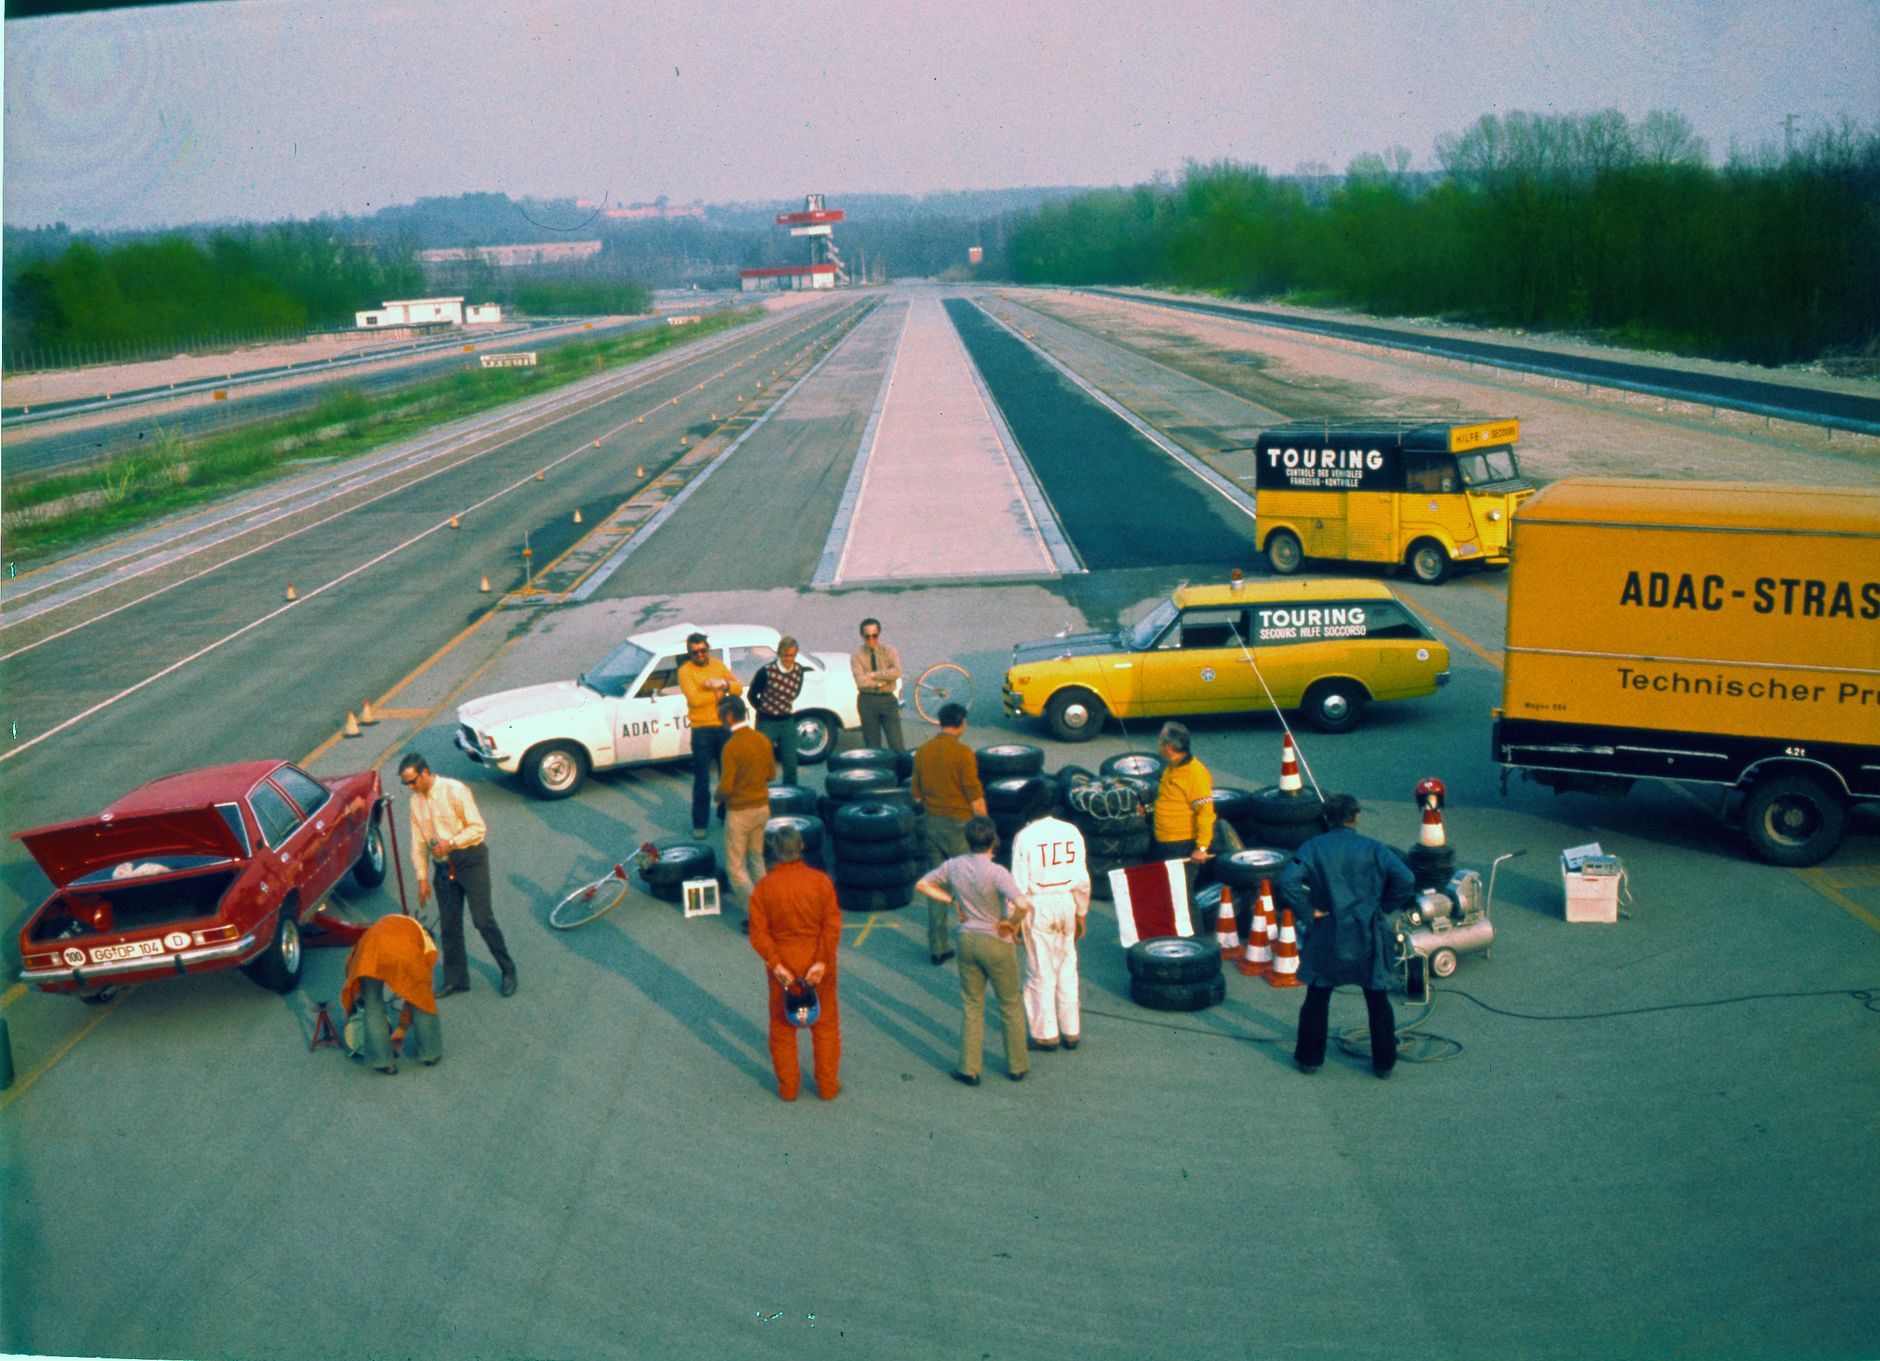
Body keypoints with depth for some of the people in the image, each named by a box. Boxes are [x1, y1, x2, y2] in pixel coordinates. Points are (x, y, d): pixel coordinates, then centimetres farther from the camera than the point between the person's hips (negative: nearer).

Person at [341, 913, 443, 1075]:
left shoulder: (385, 923, 43)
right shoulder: (428, 945, 35)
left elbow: (350, 964, 40)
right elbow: (415, 990, 35)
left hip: (372, 946, 1)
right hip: (405, 950, -1)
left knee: (373, 1005, 16)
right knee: (421, 999, 21)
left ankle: (382, 1060, 16)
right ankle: (429, 1052, 30)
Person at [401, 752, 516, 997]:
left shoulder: (455, 791, -15)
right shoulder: (416, 801, 4)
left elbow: (479, 828, -14)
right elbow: (418, 843, 10)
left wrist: (450, 843, -24)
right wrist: (422, 878, 7)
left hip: (469, 860, -6)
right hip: (442, 866, 6)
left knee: (483, 920, -6)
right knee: (449, 925, 9)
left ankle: (508, 970, 10)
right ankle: (455, 979, 21)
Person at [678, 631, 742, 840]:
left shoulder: (718, 665, 6)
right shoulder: (685, 670, -8)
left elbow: (739, 688, -2)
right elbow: (695, 699, -21)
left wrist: (722, 683, -20)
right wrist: (719, 694, -12)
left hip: (723, 727, 5)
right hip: (702, 730, -4)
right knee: (702, 780, -1)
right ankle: (700, 824, 7)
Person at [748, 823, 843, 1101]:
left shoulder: (763, 887, -9)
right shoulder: (820, 881, -11)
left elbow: (758, 932, -14)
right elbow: (832, 926, -16)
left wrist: (775, 964, -14)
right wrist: (822, 962, -17)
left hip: (782, 964, 0)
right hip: (818, 962, 0)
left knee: (782, 1026, 15)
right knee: (825, 1024, 14)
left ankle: (787, 1087, 23)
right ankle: (828, 1085, 20)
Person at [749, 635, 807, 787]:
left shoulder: (798, 670, -4)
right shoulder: (767, 672, -19)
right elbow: (752, 695, -4)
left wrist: (789, 706, 7)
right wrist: (765, 711, 6)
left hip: (788, 722, 5)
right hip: (767, 723, -4)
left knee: (791, 764, 7)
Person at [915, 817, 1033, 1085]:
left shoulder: (954, 866, -6)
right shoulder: (996, 872, -23)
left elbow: (922, 885, 6)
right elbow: (1022, 904, -36)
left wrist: (951, 900, 4)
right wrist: (1013, 923, -17)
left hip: (967, 939, 4)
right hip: (996, 943, -4)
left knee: (971, 1006, 16)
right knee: (1010, 1006, 15)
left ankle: (969, 1069, 17)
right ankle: (1017, 1065, 25)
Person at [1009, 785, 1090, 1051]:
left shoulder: (1025, 836, -12)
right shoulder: (1071, 832, 0)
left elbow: (1019, 882, -12)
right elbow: (1082, 879, 3)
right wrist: (1081, 914, 14)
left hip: (1037, 906, -4)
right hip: (1067, 903, 4)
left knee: (1040, 972, 6)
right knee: (1067, 969, 13)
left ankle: (1046, 1033, 13)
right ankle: (1071, 1031, 18)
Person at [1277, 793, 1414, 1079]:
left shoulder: (1312, 848, -5)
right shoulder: (1374, 849, -5)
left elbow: (1288, 882, -18)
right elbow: (1405, 881, -13)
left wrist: (1308, 912, -7)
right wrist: (1383, 907, 1)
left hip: (1327, 937, 0)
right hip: (1367, 936, 0)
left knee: (1317, 999, 14)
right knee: (1378, 1001, 12)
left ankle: (1309, 1058, 20)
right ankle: (1384, 1062, 18)